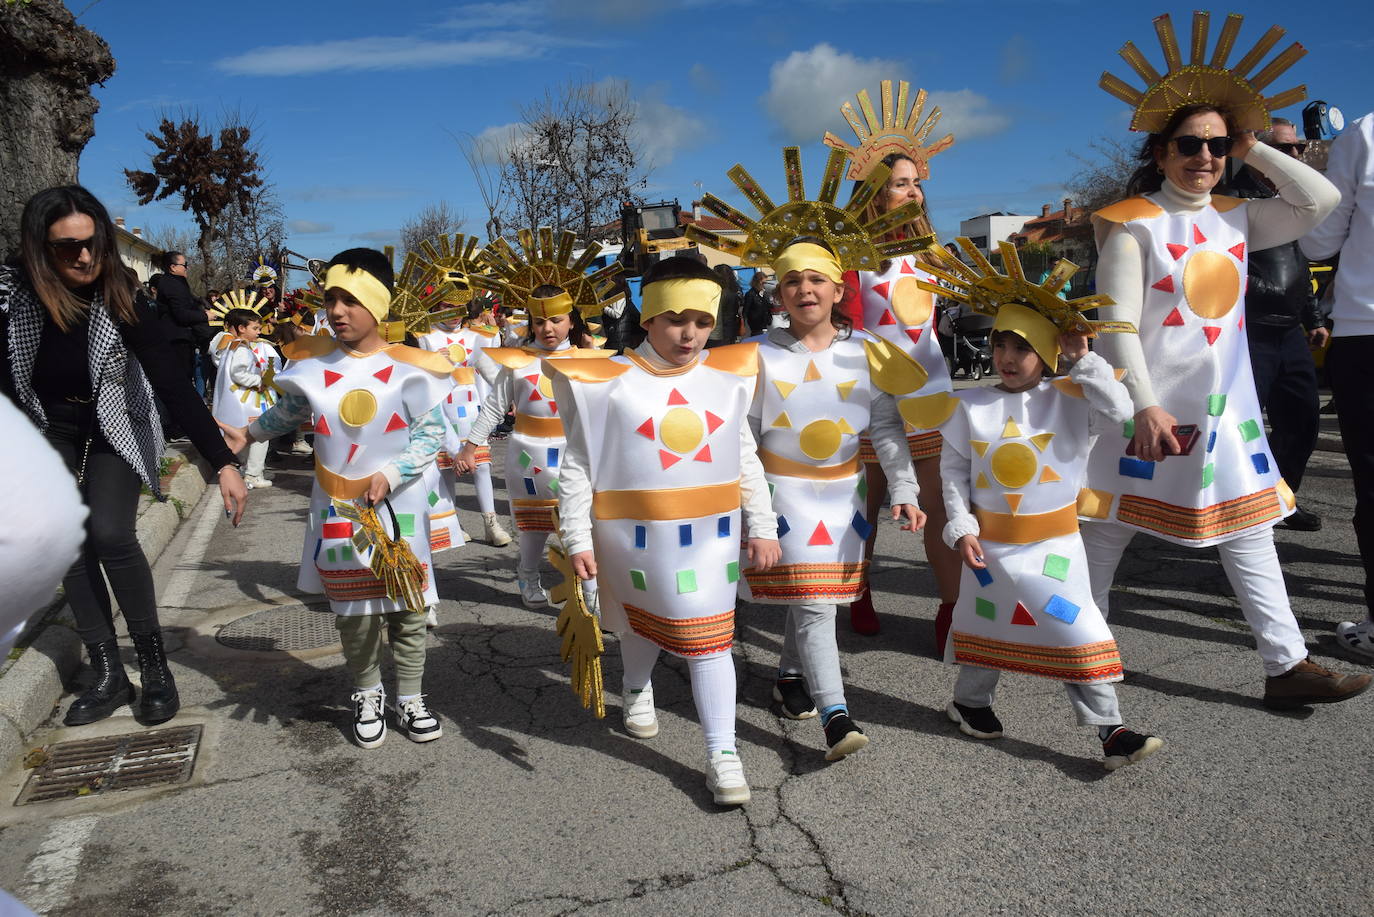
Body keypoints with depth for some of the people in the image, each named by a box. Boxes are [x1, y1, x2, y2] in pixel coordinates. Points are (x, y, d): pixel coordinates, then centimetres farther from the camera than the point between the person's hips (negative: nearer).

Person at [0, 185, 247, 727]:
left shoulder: (121, 301, -26)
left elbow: (174, 385, -29)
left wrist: (223, 464, -35)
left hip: (116, 429, -3)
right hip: (51, 430, 3)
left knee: (110, 535, -19)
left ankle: (155, 665, -2)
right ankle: (109, 676, 9)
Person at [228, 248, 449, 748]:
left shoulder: (408, 367, -11)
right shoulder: (312, 362, -1)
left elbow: (431, 433, -9)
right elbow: (288, 411, 18)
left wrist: (388, 476, -19)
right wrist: (250, 432, 24)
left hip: (398, 506, -2)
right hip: (337, 509, 2)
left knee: (407, 609, 7)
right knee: (353, 612, 9)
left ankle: (409, 698, 24)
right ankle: (367, 696, 30)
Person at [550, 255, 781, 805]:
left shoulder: (726, 379, 2)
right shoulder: (608, 383, -9)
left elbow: (747, 460, 8)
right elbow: (576, 466, -6)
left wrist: (763, 527, 5)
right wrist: (578, 540, -10)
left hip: (711, 537, 1)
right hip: (636, 539, -1)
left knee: (709, 639, 1)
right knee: (642, 621, 21)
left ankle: (722, 753, 13)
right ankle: (636, 690, 53)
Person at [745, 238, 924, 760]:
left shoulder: (864, 353, -1)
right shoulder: (762, 358, -6)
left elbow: (887, 428, 1)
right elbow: (741, 439, 0)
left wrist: (904, 491, -8)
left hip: (844, 491, 3)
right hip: (785, 491, -3)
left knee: (817, 593, 13)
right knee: (812, 602, -11)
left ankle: (791, 676, 36)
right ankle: (836, 716, -12)